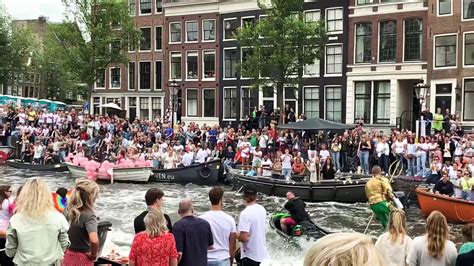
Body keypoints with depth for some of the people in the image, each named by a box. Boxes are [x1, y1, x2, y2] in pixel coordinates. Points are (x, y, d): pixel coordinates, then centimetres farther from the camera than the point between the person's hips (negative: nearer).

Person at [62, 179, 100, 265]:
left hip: (68, 257, 6)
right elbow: (94, 240, -36)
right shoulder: (88, 215, -23)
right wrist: (94, 255, -18)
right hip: (82, 259, -6)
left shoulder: (68, 210, -2)